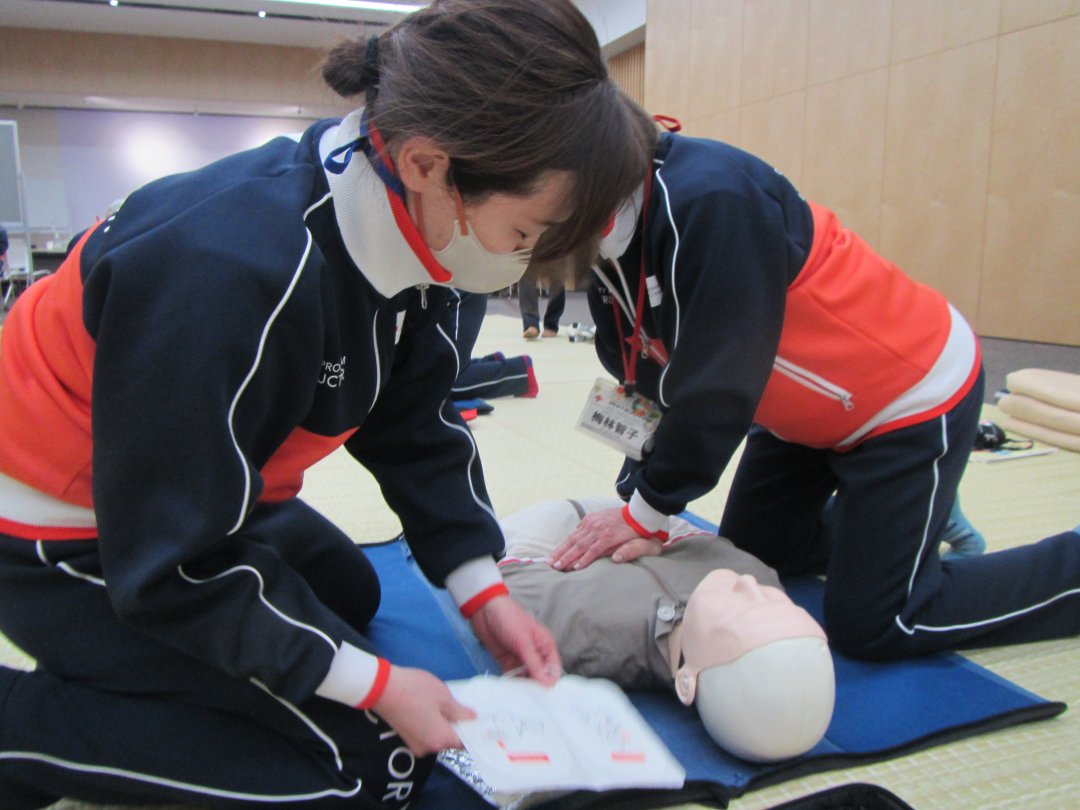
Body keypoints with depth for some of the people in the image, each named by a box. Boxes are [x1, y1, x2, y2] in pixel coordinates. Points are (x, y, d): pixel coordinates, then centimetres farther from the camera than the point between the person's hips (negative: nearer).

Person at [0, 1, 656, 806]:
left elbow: (414, 428, -1)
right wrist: (374, 684, -21)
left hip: (207, 501, 8)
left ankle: (100, 660, 23)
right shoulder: (230, 272, -36)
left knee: (350, 595, 29)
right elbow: (174, 565, -27)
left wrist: (482, 588, -6)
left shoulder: (401, 229, -12)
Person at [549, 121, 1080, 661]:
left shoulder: (710, 199, -34)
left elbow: (721, 383, -31)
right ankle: (890, 514, 34)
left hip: (915, 396, -8)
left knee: (871, 627, -5)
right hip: (808, 414, 9)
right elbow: (651, 383, -3)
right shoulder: (606, 245, -6)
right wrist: (636, 497, -12)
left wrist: (648, 512, -21)